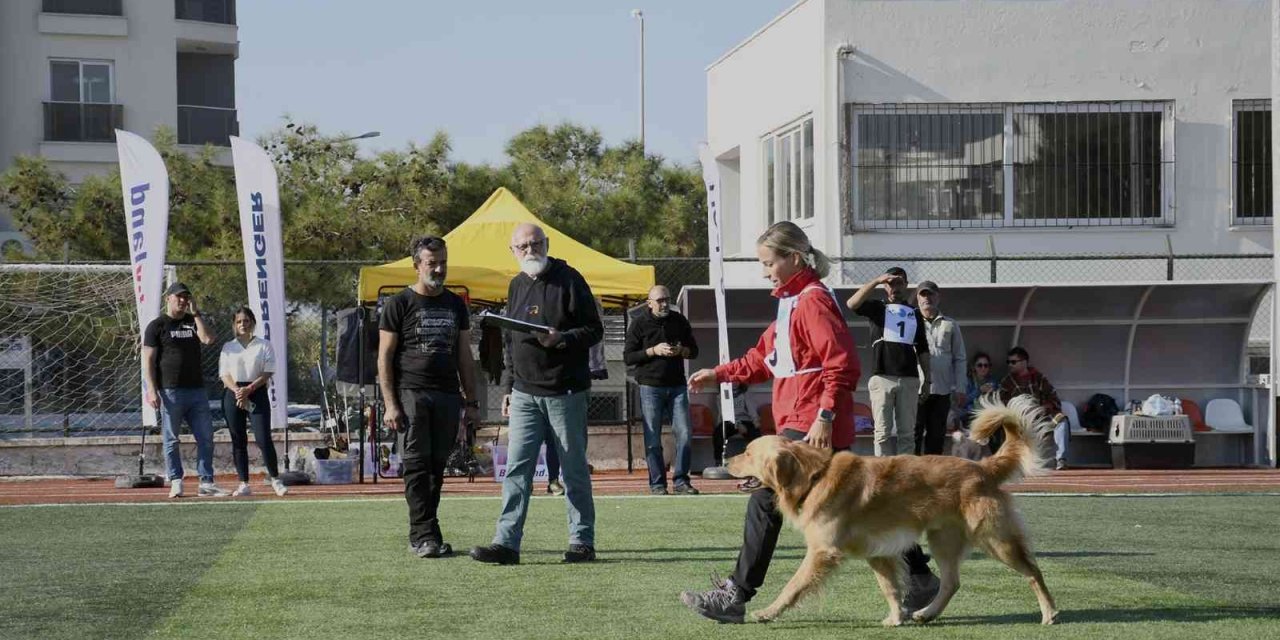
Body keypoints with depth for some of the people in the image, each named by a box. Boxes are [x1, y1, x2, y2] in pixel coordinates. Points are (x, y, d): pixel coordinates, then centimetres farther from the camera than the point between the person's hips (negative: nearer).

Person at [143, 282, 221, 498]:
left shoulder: (193, 322, 16)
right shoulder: (157, 326, 2)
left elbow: (208, 339, -4)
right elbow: (148, 360, -4)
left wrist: (196, 313, -2)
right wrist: (152, 391, -13)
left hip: (197, 390, 5)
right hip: (170, 392, -5)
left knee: (206, 437, 2)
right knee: (171, 440, 1)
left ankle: (206, 483, 6)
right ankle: (176, 483, 6)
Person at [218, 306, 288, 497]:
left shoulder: (263, 345, 7)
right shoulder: (228, 347, 13)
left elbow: (267, 373, -1)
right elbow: (225, 374, 5)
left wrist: (248, 390, -14)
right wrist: (237, 391, -14)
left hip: (257, 392, -2)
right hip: (233, 394, 2)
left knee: (263, 438, -11)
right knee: (238, 440, 2)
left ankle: (275, 479, -2)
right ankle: (243, 484, 5)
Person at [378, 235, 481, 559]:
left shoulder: (456, 305, 17)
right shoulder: (399, 304, 1)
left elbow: (465, 357, 20)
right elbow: (384, 357, -1)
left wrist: (472, 402, 13)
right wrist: (390, 404, -10)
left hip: (447, 396, 5)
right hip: (411, 394, -5)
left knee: (436, 467, 4)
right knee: (417, 465, -8)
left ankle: (420, 536, 10)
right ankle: (425, 535, -10)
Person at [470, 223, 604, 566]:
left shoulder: (568, 280, -5)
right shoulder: (517, 286, 14)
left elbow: (594, 329, -7)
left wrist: (561, 339, -23)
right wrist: (509, 386, 17)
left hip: (565, 392, -5)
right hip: (525, 394, 5)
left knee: (574, 470, 3)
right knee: (516, 469, -2)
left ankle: (582, 541, 11)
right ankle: (506, 543, -5)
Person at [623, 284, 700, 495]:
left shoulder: (679, 321, 9)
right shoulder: (640, 323, 0)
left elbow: (694, 350, 15)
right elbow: (627, 357, -3)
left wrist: (681, 351, -7)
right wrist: (653, 351, -14)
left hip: (677, 386, 3)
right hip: (650, 387, -3)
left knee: (684, 436, -2)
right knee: (653, 439, -2)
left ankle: (680, 480, 6)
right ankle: (657, 483, 4)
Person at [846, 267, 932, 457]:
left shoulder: (915, 314, 18)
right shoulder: (878, 308, 10)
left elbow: (923, 350, 18)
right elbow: (852, 304, -10)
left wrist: (926, 380, 12)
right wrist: (876, 281, -15)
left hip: (909, 379, 2)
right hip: (882, 378, -2)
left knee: (907, 433, 0)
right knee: (883, 432, -4)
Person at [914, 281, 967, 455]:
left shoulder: (950, 325, 14)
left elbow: (959, 359, 13)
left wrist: (959, 389, 4)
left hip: (942, 390, 3)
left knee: (936, 436, 6)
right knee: (913, 434, -4)